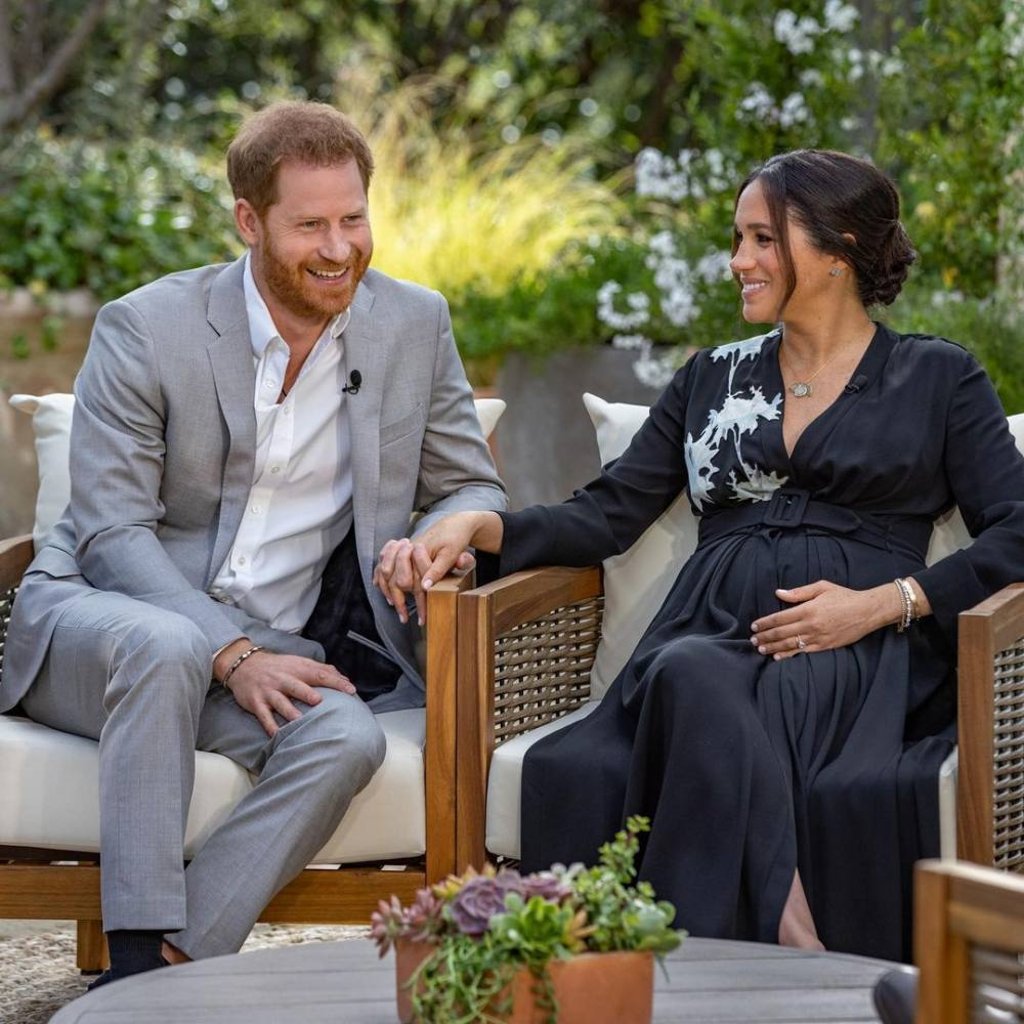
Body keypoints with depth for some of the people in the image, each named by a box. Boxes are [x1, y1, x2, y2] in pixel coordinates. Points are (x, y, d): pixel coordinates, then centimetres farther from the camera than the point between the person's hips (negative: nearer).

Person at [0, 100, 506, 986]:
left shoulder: (414, 325, 3)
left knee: (346, 737, -30)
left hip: (265, 651, 3)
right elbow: (112, 533, -12)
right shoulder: (144, 329, -8)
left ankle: (168, 974, -30)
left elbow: (474, 488, 11)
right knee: (164, 647, -39)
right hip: (97, 615, -3)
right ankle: (140, 957, -36)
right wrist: (232, 654, -25)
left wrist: (443, 536, -16)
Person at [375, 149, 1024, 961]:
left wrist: (883, 603, -10)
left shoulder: (938, 378, 15)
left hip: (855, 659, -3)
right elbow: (609, 513, 18)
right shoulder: (712, 379, 26)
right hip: (710, 640, 3)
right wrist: (477, 526, 0)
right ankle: (793, 945, -42)